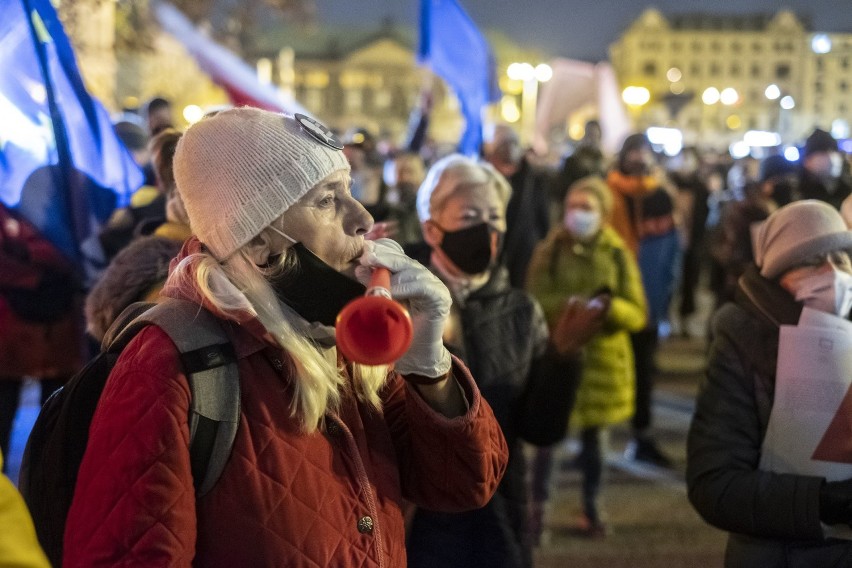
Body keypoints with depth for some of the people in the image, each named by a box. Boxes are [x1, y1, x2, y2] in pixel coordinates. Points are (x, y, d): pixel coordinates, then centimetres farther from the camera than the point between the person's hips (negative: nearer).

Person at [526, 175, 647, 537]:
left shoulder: (618, 255, 2)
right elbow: (535, 302, -10)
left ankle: (591, 508, 25)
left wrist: (611, 305, -24)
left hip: (602, 361, 1)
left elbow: (638, 315, -3)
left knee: (593, 439, 11)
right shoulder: (549, 252, 0)